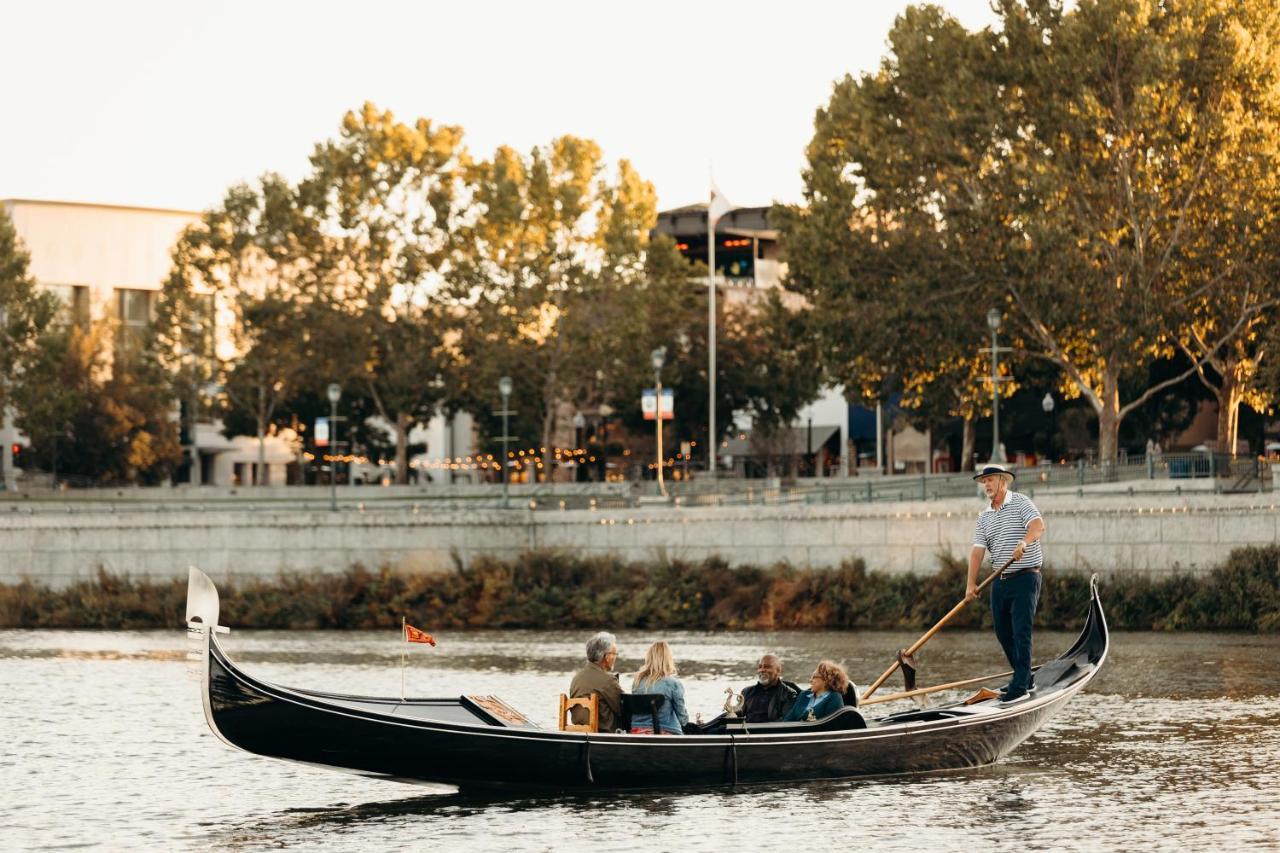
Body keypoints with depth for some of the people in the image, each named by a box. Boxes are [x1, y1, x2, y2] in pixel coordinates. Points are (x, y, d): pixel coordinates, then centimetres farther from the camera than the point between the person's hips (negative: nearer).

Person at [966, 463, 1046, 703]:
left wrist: (1024, 542, -43)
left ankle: (1020, 685, -13)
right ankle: (1024, 678, 23)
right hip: (1000, 581, 7)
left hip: (1025, 577, -7)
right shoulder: (984, 516, 13)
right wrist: (971, 583, -6)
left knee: (1021, 631, -12)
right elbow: (978, 549, 5)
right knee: (1003, 633, 10)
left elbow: (1038, 526, -23)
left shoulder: (1021, 503, -5)